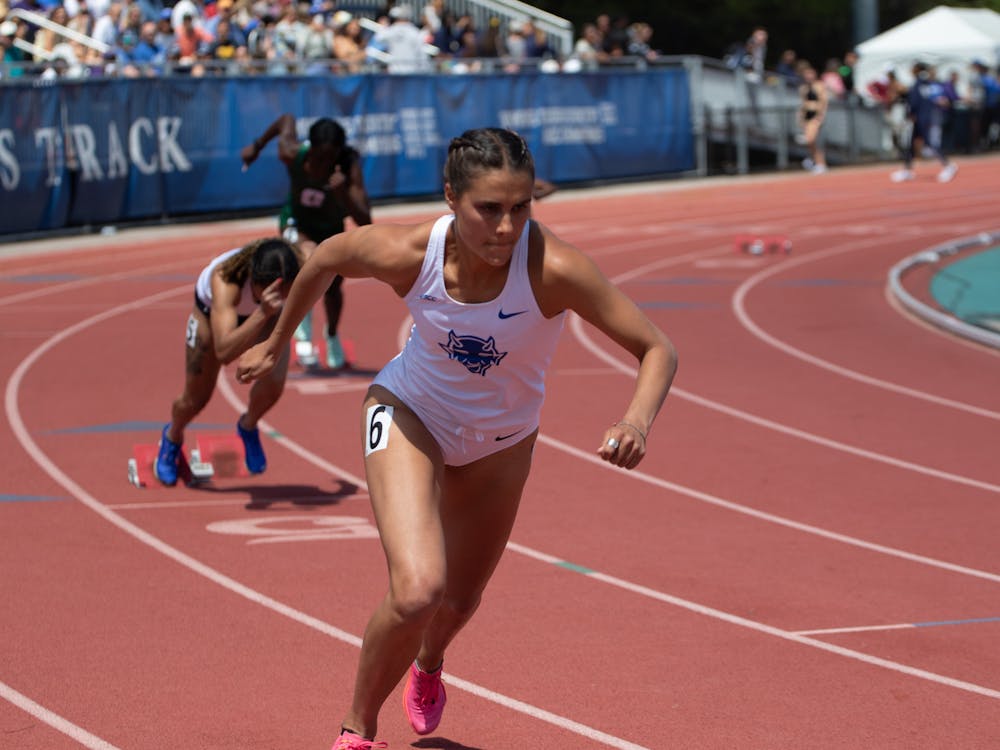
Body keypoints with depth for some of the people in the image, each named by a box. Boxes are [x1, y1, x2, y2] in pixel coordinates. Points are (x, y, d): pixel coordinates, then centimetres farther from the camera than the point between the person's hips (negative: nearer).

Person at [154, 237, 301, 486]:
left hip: (265, 310, 2)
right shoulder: (225, 280, -49)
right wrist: (262, 313, -71)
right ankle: (172, 438, 47)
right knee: (195, 399, 10)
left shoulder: (300, 271, -40)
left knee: (273, 383, -21)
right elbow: (224, 352, -59)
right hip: (213, 307, -2)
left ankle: (248, 426, 15)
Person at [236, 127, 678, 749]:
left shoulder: (554, 269, -35)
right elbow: (326, 258, -7)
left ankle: (428, 666, 60)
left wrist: (637, 422, -48)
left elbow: (658, 350, -28)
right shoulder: (407, 253, -31)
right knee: (417, 591, -24)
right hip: (410, 416, -2)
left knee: (459, 602, 20)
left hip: (501, 442, 2)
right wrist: (276, 344, 6)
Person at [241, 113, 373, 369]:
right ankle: (303, 332, -12)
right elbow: (287, 120, -11)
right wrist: (257, 146, 4)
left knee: (333, 287, 16)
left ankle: (332, 336, 52)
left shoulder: (350, 167, -38)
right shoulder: (292, 154, -35)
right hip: (297, 222, -1)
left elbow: (364, 222, -44)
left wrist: (344, 194, -61)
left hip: (332, 227, 1)